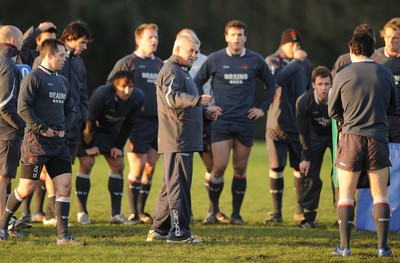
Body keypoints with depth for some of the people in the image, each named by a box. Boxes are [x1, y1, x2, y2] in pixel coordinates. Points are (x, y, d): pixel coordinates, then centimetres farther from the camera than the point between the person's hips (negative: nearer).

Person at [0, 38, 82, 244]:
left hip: (59, 142, 7)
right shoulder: (34, 77, -8)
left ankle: (63, 235, -2)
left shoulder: (63, 82, 17)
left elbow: (69, 109, 25)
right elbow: (23, 108, -15)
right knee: (27, 187, -3)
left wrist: (64, 128, 6)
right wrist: (42, 129, -16)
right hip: (36, 142, -7)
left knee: (65, 185, -3)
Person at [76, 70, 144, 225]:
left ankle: (116, 214, 2)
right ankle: (82, 212, -8)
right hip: (90, 130, -5)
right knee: (86, 163, -16)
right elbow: (89, 120, -24)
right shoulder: (101, 95, -34)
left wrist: (118, 146, -4)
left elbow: (128, 124, -5)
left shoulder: (138, 98, -19)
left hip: (111, 130, 5)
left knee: (118, 165, -2)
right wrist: (90, 145, -16)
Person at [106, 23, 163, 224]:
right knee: (137, 169, -7)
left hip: (158, 122, 6)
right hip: (137, 122, -6)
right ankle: (134, 213, 1)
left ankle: (141, 211, 16)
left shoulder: (160, 65, 17)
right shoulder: (126, 63, -1)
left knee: (150, 169, 7)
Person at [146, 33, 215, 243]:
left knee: (171, 185, 13)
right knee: (178, 185, -10)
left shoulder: (181, 71, 26)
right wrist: (197, 100, -38)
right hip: (177, 139, -11)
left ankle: (159, 229, 18)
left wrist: (205, 113, 26)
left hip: (182, 139, 11)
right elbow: (172, 98, -27)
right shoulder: (171, 70, -9)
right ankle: (179, 231, -11)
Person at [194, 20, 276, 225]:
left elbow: (270, 84, 18)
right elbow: (197, 83, 11)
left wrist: (262, 108, 9)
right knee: (219, 167, -10)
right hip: (221, 121, -2)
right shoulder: (215, 60, 1)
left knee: (240, 169, 5)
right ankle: (213, 210, 6)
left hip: (245, 122, 2)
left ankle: (236, 214, 14)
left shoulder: (255, 60, 4)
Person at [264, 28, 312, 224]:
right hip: (277, 125, -3)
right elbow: (278, 79, -25)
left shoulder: (305, 64, 10)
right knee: (276, 167, -3)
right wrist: (295, 61, -21)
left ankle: (300, 211, 17)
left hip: (299, 125, 3)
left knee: (300, 167, 5)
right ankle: (277, 212, 4)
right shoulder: (272, 61, -3)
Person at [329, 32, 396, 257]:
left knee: (346, 195, 6)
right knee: (380, 195, 8)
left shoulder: (343, 76, -3)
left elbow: (333, 111, 5)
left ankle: (345, 246, 1)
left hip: (351, 137, -1)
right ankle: (383, 246, 2)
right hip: (379, 137, 1)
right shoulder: (386, 74, 2)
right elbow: (393, 108, 13)